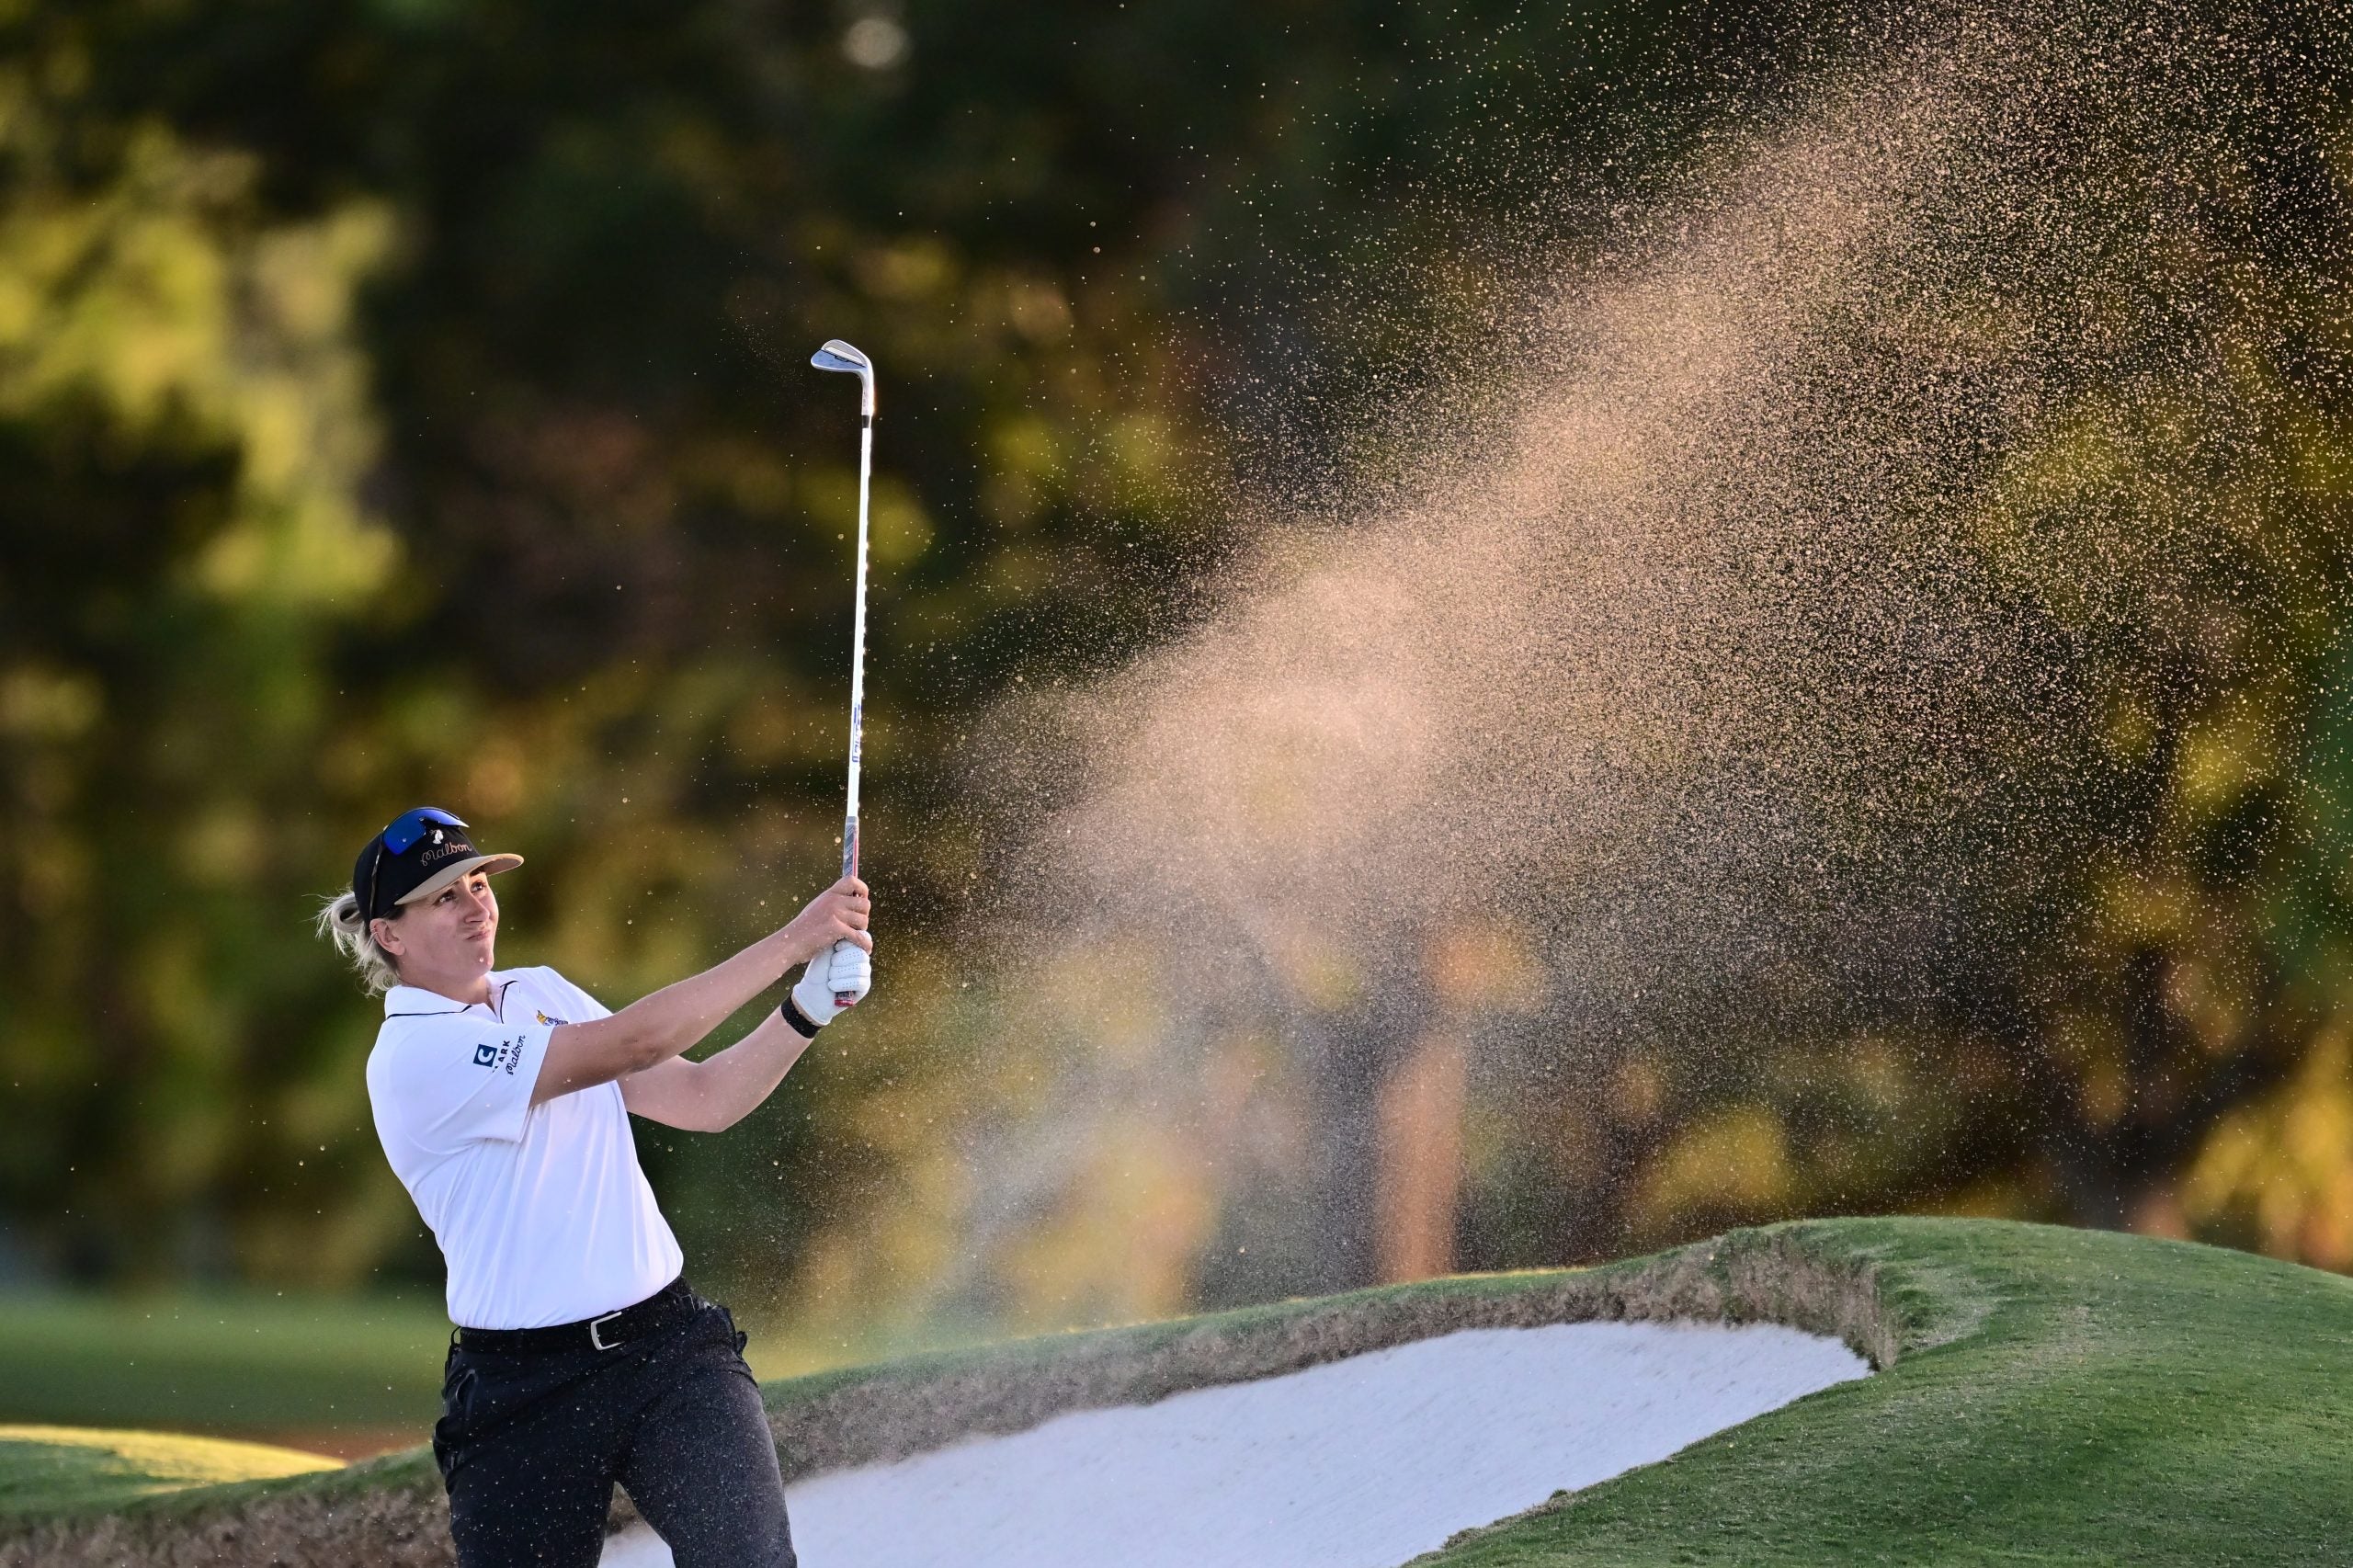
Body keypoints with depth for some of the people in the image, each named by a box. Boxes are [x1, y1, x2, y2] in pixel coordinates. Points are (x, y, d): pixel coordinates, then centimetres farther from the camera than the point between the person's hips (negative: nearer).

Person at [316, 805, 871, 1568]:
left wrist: (807, 1011, -7)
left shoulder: (541, 993, 12)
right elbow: (629, 1046, -20)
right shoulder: (413, 1055, -13)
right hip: (525, 1395, -5)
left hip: (669, 1342, 5)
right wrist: (791, 941, -19)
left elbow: (700, 1098, 9)